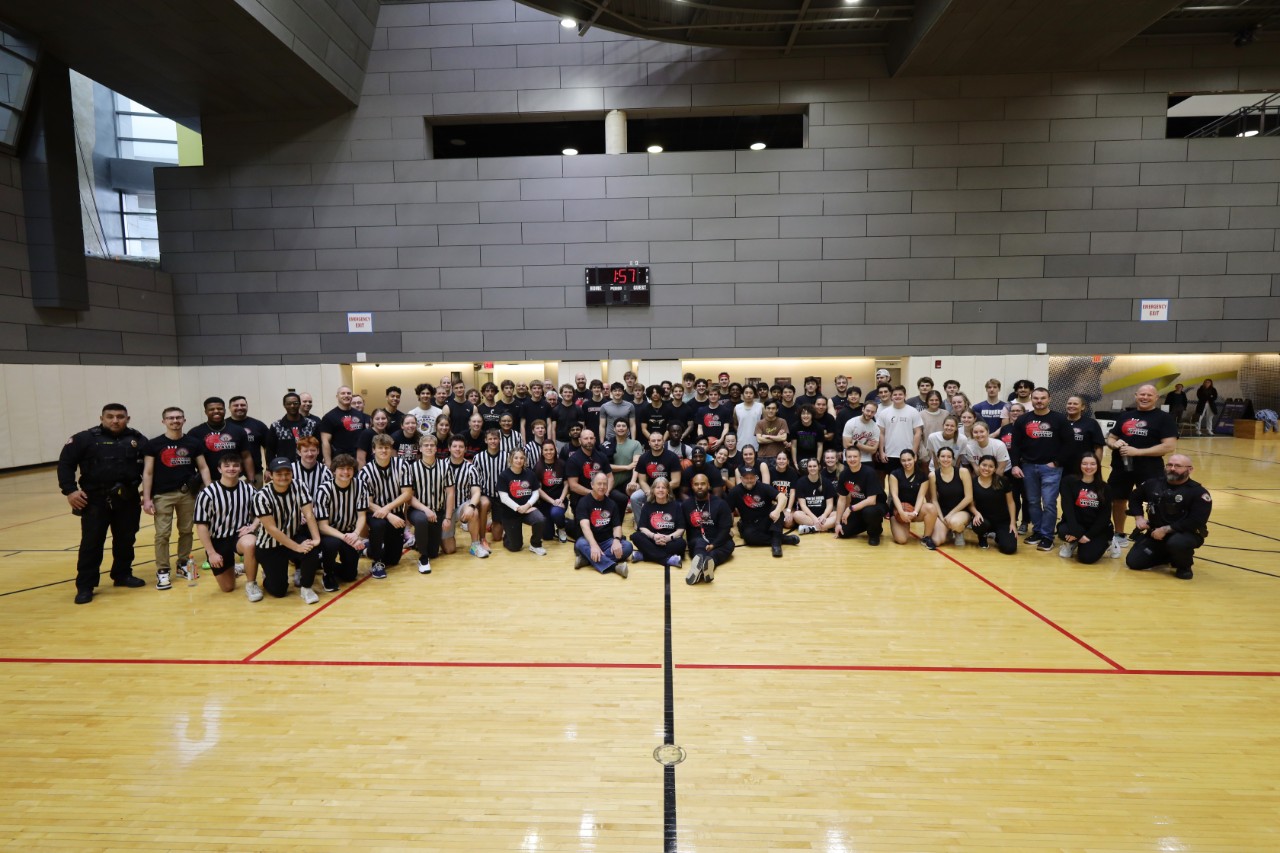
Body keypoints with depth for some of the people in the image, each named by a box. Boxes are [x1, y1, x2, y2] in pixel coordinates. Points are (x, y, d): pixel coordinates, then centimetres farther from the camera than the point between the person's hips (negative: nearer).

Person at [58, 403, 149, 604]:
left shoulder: (138, 439, 4)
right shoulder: (85, 438, -3)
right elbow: (65, 464, -2)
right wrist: (70, 490, -10)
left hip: (127, 499, 3)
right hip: (95, 500, -2)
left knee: (125, 540, 12)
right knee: (91, 543, 0)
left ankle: (123, 575, 26)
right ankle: (85, 586, 9)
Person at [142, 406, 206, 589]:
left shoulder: (192, 443, 5)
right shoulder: (153, 444, -1)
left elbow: (203, 467, 6)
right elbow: (148, 473, -1)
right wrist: (146, 498, -7)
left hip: (187, 493, 2)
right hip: (163, 495, -2)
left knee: (186, 531, 11)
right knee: (162, 533, -2)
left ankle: (183, 565, 24)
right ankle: (162, 571, 6)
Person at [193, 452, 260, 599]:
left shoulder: (248, 489, -5)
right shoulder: (207, 493, -12)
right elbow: (201, 525, -9)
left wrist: (253, 526, -13)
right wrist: (211, 553, -12)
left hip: (241, 534, 0)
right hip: (218, 540, 0)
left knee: (250, 544, -39)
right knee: (227, 587, 6)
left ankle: (251, 584, -15)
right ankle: (233, 569, 44)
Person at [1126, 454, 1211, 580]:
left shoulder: (1199, 492, -13)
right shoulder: (1153, 483, 2)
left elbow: (1196, 522, -21)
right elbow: (1134, 498, 19)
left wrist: (1166, 529, -23)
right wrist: (1138, 517, 3)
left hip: (1186, 534, -4)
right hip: (1154, 533, 5)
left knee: (1177, 543, -41)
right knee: (1133, 562, -5)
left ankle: (1184, 566, -4)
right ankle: (1166, 556, 25)